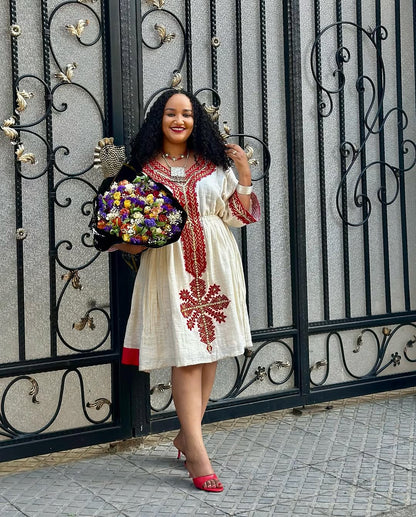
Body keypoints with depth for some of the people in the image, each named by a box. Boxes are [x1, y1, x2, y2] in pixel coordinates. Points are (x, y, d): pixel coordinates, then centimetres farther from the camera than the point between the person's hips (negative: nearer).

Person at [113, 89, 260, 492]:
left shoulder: (215, 165, 11)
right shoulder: (143, 167, 6)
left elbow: (235, 216, 9)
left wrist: (245, 176, 0)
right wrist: (132, 241, -10)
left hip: (215, 264, 3)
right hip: (170, 267, -3)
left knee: (210, 351, 5)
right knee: (185, 355, -8)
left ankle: (187, 434, 20)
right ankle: (196, 452, -7)